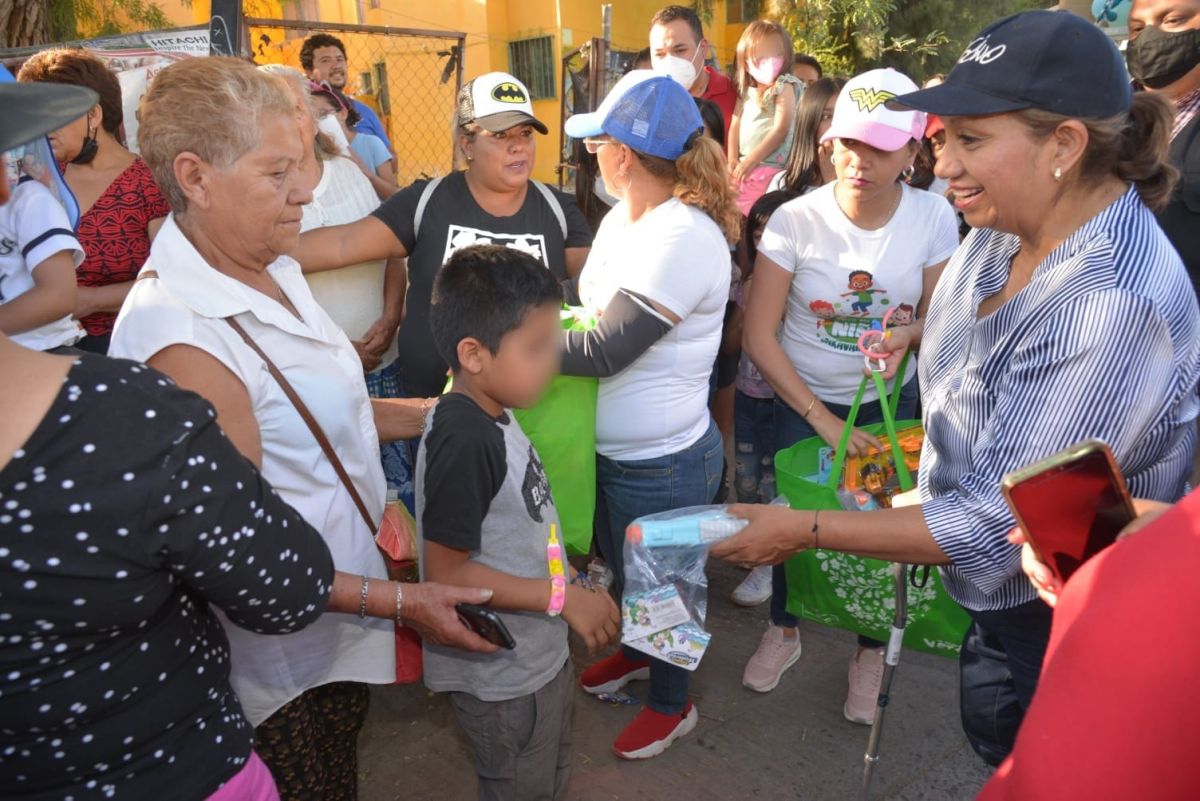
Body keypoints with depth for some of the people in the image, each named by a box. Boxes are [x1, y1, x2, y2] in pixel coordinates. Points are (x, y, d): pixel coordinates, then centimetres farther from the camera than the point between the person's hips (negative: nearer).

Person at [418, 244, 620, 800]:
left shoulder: (492, 419, -1)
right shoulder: (464, 442, -30)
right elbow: (447, 571, -28)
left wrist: (569, 583, 7)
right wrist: (563, 597, -25)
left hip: (537, 654, 8)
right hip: (501, 677, -8)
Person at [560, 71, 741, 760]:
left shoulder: (685, 236, -27)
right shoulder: (624, 219, 1)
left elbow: (607, 350, -28)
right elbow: (591, 309, 12)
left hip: (663, 463, -8)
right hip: (611, 448, 9)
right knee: (622, 567, 29)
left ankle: (672, 704, 41)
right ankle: (637, 653, 57)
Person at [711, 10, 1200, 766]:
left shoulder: (1113, 306, -37)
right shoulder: (1013, 223, -10)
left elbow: (1001, 521, -34)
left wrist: (807, 530, -30)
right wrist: (922, 330, -5)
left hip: (1052, 606, -8)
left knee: (1012, 745, 21)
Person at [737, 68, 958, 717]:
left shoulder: (934, 217, -13)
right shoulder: (796, 220, -19)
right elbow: (758, 335, -16)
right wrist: (822, 420, -18)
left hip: (891, 401, 1)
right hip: (803, 400, -1)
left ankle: (870, 652, 36)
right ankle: (783, 630, 40)